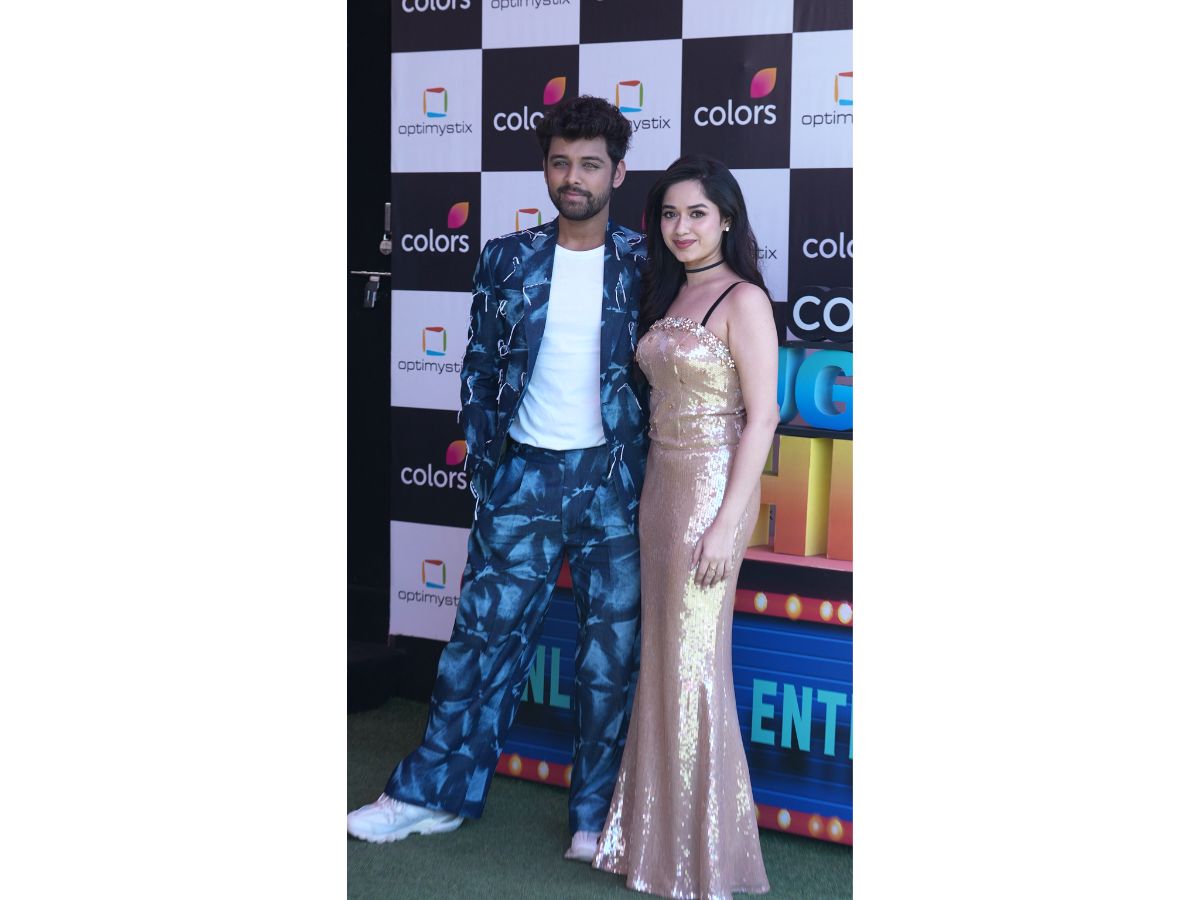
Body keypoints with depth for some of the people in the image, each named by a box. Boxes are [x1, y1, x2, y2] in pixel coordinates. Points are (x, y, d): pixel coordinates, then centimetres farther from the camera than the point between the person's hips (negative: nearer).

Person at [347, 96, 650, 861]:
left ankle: (597, 814, 19)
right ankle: (435, 792, 18)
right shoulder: (508, 260, 3)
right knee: (486, 633, 6)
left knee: (613, 652, 6)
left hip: (617, 478, -1)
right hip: (525, 475, 1)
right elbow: (479, 367, 8)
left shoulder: (646, 265, -1)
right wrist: (485, 461, 3)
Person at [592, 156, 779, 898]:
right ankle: (657, 834, 24)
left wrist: (726, 524, -20)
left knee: (694, 662, -2)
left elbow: (762, 416, -16)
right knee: (663, 656, 12)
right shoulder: (670, 297, 13)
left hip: (714, 487, -8)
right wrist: (656, 496, 11)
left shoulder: (743, 300, -11)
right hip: (662, 483, 8)